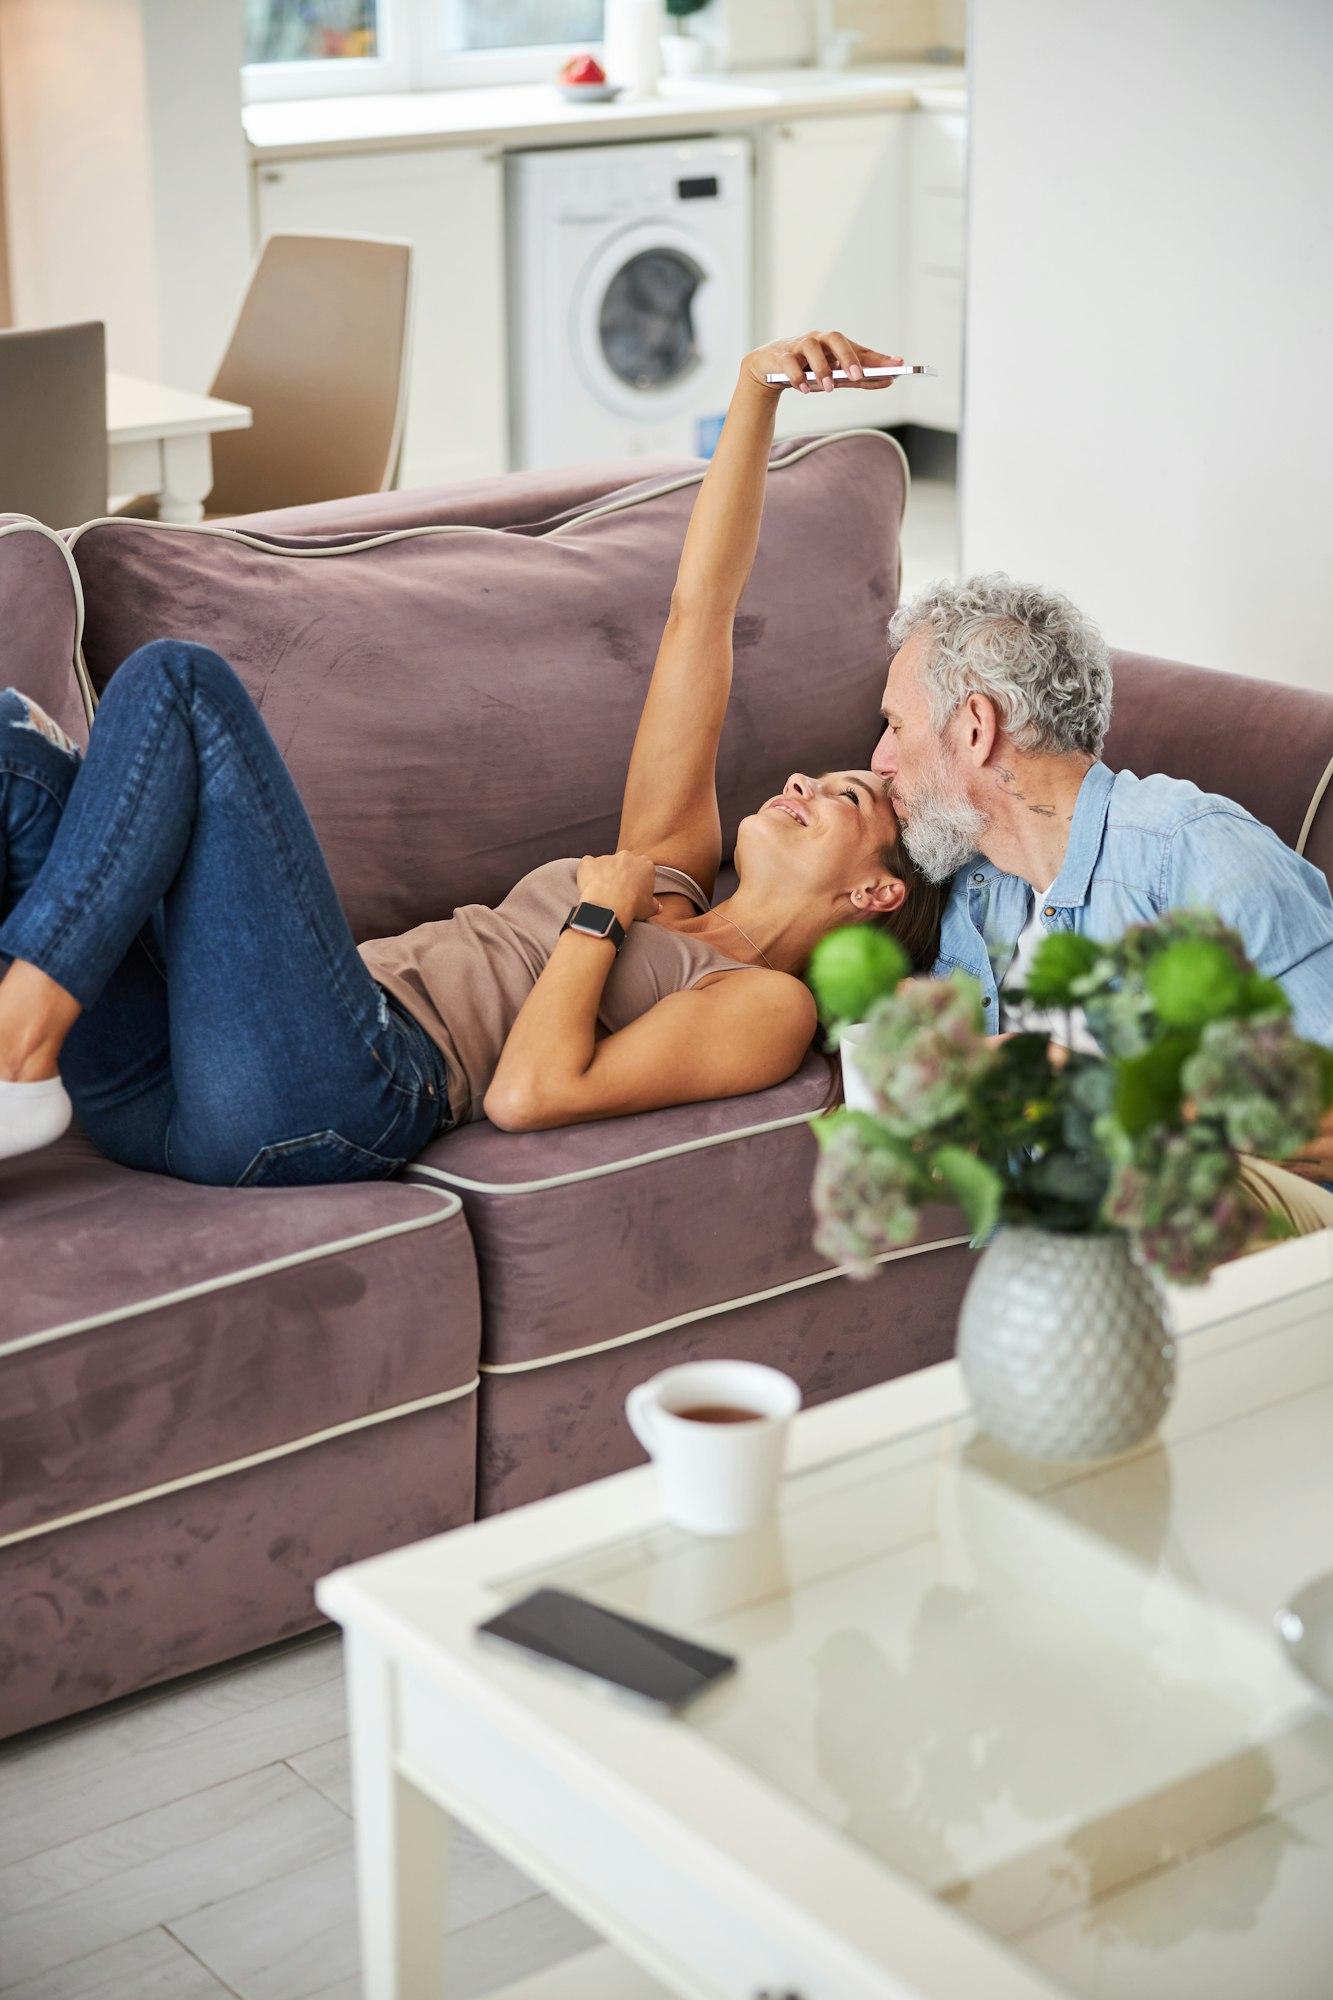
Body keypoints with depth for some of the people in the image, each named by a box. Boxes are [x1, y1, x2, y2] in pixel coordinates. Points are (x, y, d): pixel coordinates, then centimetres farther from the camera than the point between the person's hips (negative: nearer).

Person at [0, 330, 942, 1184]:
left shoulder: (770, 1004, 9)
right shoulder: (667, 872, 32)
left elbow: (528, 1092, -9)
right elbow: (697, 611, 25)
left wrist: (601, 912, 5)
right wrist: (756, 390, 17)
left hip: (333, 1092, -8)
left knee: (179, 680, -18)